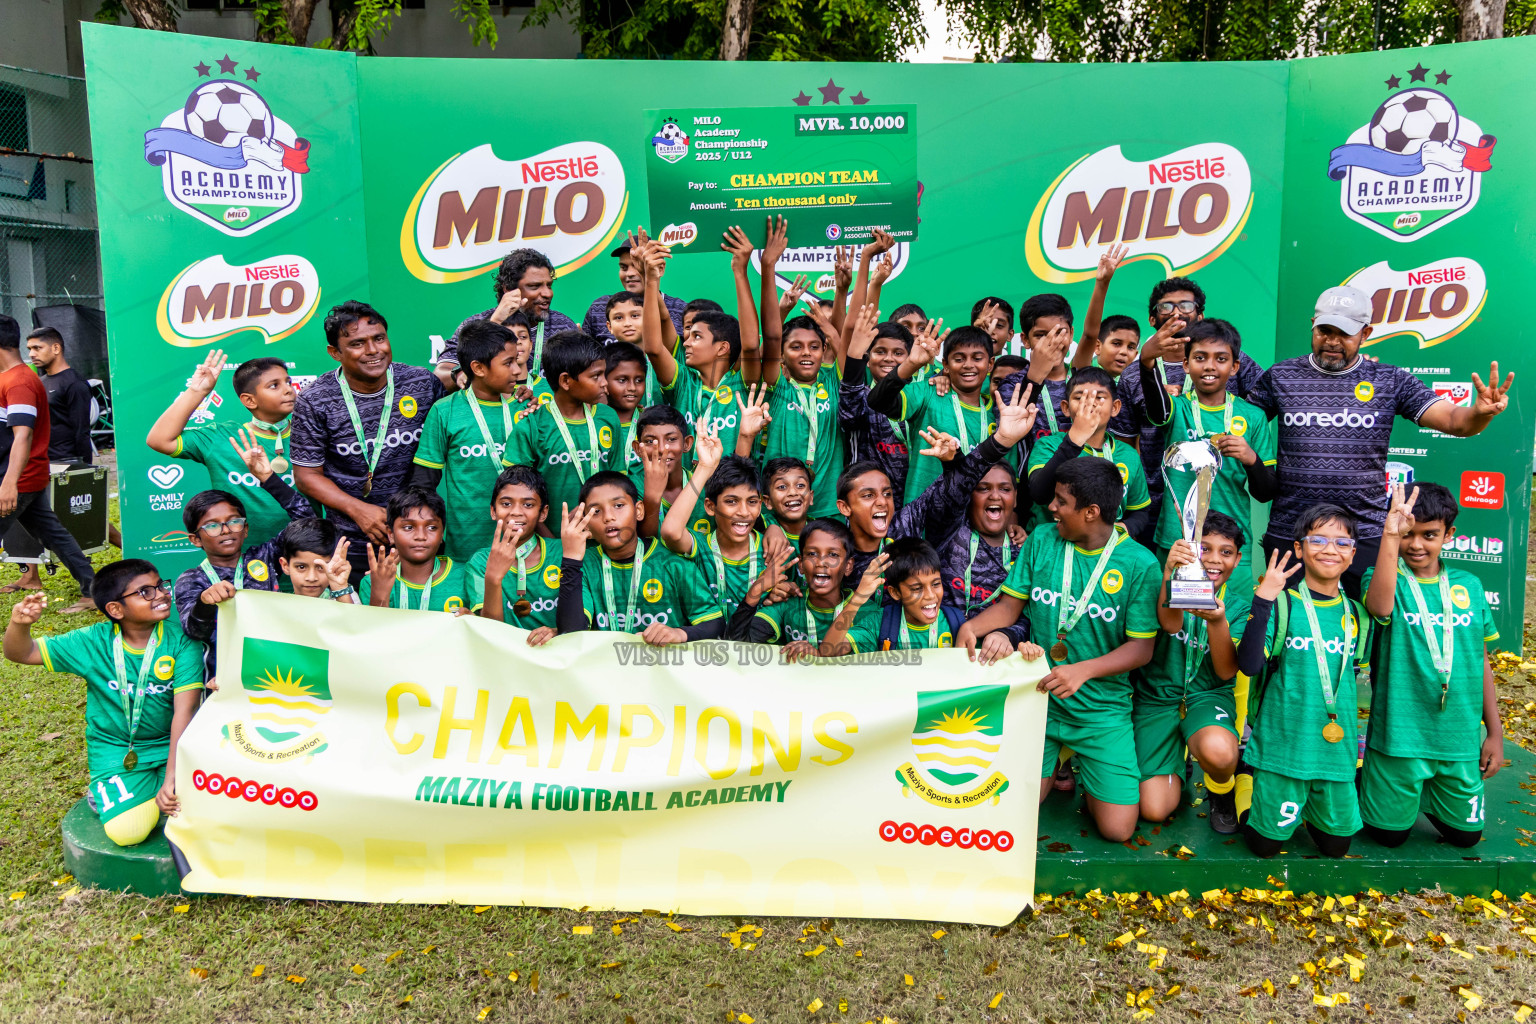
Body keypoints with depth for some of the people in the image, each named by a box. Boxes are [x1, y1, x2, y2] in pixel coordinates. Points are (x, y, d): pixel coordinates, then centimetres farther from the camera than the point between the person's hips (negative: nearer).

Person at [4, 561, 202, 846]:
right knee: (127, 829, -24)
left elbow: (185, 711, -18)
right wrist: (19, 624, -25)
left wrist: (172, 779, -25)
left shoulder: (180, 640, -13)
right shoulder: (94, 643, -7)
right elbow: (21, 653, 0)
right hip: (116, 753, 0)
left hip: (171, 748, 0)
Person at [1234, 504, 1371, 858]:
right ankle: (1246, 780, 31)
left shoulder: (1357, 615, 5)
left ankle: (1303, 805, 39)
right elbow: (1249, 665, -24)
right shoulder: (1281, 604, -11)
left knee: (1337, 845, 12)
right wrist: (1262, 600, -29)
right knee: (1265, 844, 6)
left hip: (1337, 749, 4)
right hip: (1283, 746, -4)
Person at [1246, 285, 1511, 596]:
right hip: (1287, 534, 0)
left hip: (1365, 536, 0)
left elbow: (1453, 420, -2)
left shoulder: (1390, 381, 4)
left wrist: (1481, 412, -23)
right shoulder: (1279, 377, 4)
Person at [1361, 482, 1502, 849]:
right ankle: (1366, 785, 37)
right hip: (1399, 735, -4)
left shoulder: (1469, 586, 3)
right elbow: (1380, 607, -36)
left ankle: (1425, 799, 42)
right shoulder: (1385, 577, -10)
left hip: (1460, 738, 4)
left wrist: (1495, 732, 10)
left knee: (1466, 834, 17)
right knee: (1390, 833, 10)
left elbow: (1481, 661, 9)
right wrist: (1391, 536, -44)